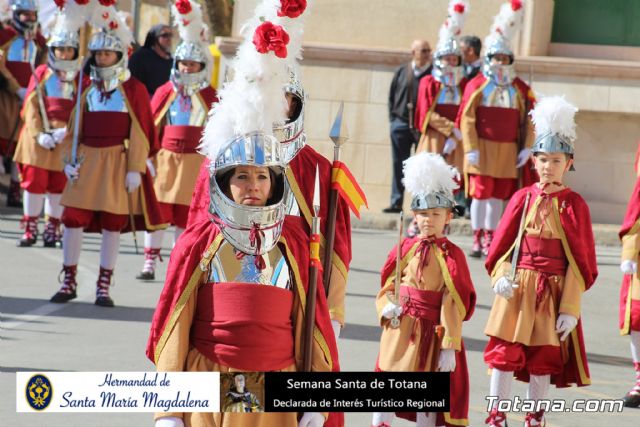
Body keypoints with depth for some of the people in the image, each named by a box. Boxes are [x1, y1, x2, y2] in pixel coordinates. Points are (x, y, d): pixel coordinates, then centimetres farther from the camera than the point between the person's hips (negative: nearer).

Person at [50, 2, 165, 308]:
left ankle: (103, 286, 10)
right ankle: (69, 281, 10)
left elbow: (140, 132, -5)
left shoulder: (133, 90, -2)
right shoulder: (89, 89, 10)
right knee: (72, 218, -1)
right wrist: (70, 160, 1)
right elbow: (75, 128, 12)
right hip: (87, 160, 4)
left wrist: (136, 168, -10)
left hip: (118, 162, -4)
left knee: (113, 224, 2)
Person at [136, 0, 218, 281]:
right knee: (157, 209, 0)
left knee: (185, 215, 2)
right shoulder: (165, 92, 4)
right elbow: (151, 127, 6)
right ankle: (150, 262, 6)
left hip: (194, 160, -1)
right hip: (165, 157, 1)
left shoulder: (209, 97, 3)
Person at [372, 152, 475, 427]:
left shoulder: (451, 255, -7)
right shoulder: (404, 249, 4)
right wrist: (386, 308, -12)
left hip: (431, 334, -4)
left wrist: (450, 348, -13)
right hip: (398, 331, 4)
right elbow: (386, 289, 11)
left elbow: (454, 306, -9)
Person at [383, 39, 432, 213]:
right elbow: (392, 95, 13)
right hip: (401, 123, 2)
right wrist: (393, 118, 6)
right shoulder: (401, 72, 8)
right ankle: (396, 202, 9)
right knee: (398, 165, 4)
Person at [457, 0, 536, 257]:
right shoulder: (477, 86, -1)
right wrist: (471, 149, -10)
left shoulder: (520, 89, 8)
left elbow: (529, 120, 9)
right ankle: (477, 239, 3)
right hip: (483, 148, -3)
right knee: (480, 194, -2)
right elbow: (467, 119, -4)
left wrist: (526, 147, 0)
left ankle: (490, 240, 12)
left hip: (508, 151, 3)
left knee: (498, 196, 6)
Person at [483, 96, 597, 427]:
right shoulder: (523, 198, 2)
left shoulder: (574, 205, -3)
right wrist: (501, 276, -14)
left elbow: (582, 261, -3)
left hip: (553, 293, -1)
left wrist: (570, 309, -7)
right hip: (517, 289, 1)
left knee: (544, 359, 8)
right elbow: (501, 243, 4)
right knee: (504, 353, 0)